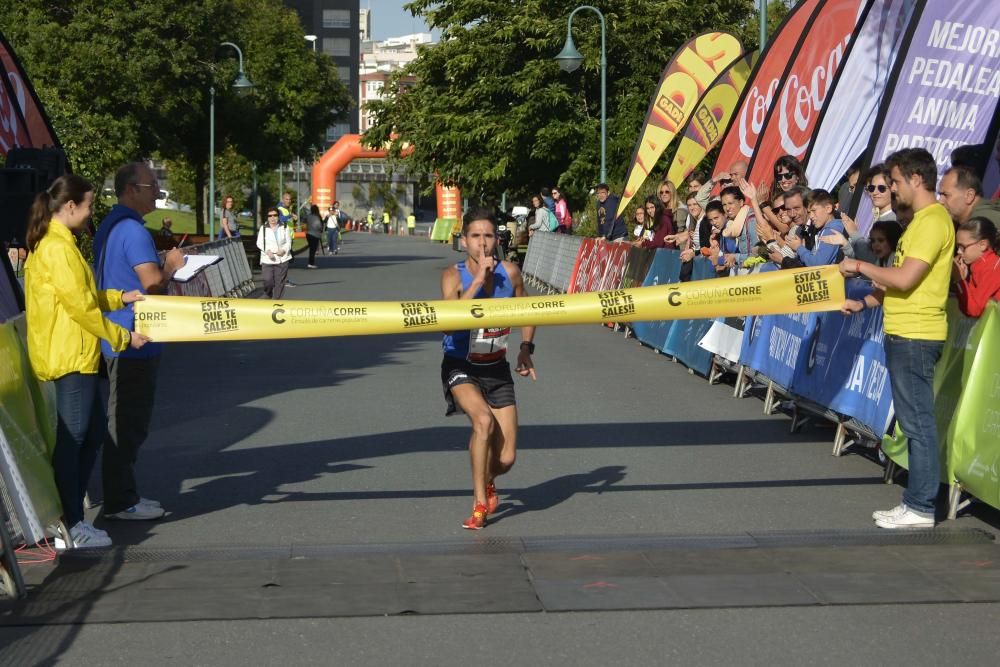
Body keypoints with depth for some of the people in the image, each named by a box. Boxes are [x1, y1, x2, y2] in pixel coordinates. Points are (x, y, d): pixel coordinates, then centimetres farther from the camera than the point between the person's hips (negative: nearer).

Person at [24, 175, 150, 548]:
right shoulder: (58, 248, -18)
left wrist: (120, 298, 12)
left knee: (93, 432, 15)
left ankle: (71, 513, 20)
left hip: (74, 355, 10)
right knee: (71, 438, -5)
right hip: (70, 358, -10)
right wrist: (123, 338, -10)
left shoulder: (50, 244, 16)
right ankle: (71, 527, -1)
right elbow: (81, 307, -19)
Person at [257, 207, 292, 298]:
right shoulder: (263, 229, 4)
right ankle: (269, 295, 23)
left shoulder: (284, 228, 8)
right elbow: (259, 243, 1)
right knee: (268, 281, -8)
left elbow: (288, 242, 8)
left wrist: (283, 250, -13)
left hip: (282, 259, 1)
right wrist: (267, 251, -17)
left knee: (279, 282, 0)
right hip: (267, 259, -1)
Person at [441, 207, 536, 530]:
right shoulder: (454, 276, -15)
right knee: (484, 420, -33)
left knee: (505, 459, -3)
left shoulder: (510, 272, -5)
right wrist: (478, 280, -34)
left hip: (497, 370, 3)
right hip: (461, 368, -3)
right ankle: (480, 504, -15)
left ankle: (487, 480, 37)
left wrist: (525, 348, 0)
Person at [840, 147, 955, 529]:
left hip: (915, 337, -10)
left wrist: (860, 267, -10)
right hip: (904, 333, 10)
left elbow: (905, 279, -22)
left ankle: (921, 509, -3)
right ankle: (915, 501, 18)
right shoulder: (921, 220, 17)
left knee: (918, 422, -6)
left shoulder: (934, 221, -15)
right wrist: (865, 303, 15)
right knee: (913, 422, 13)